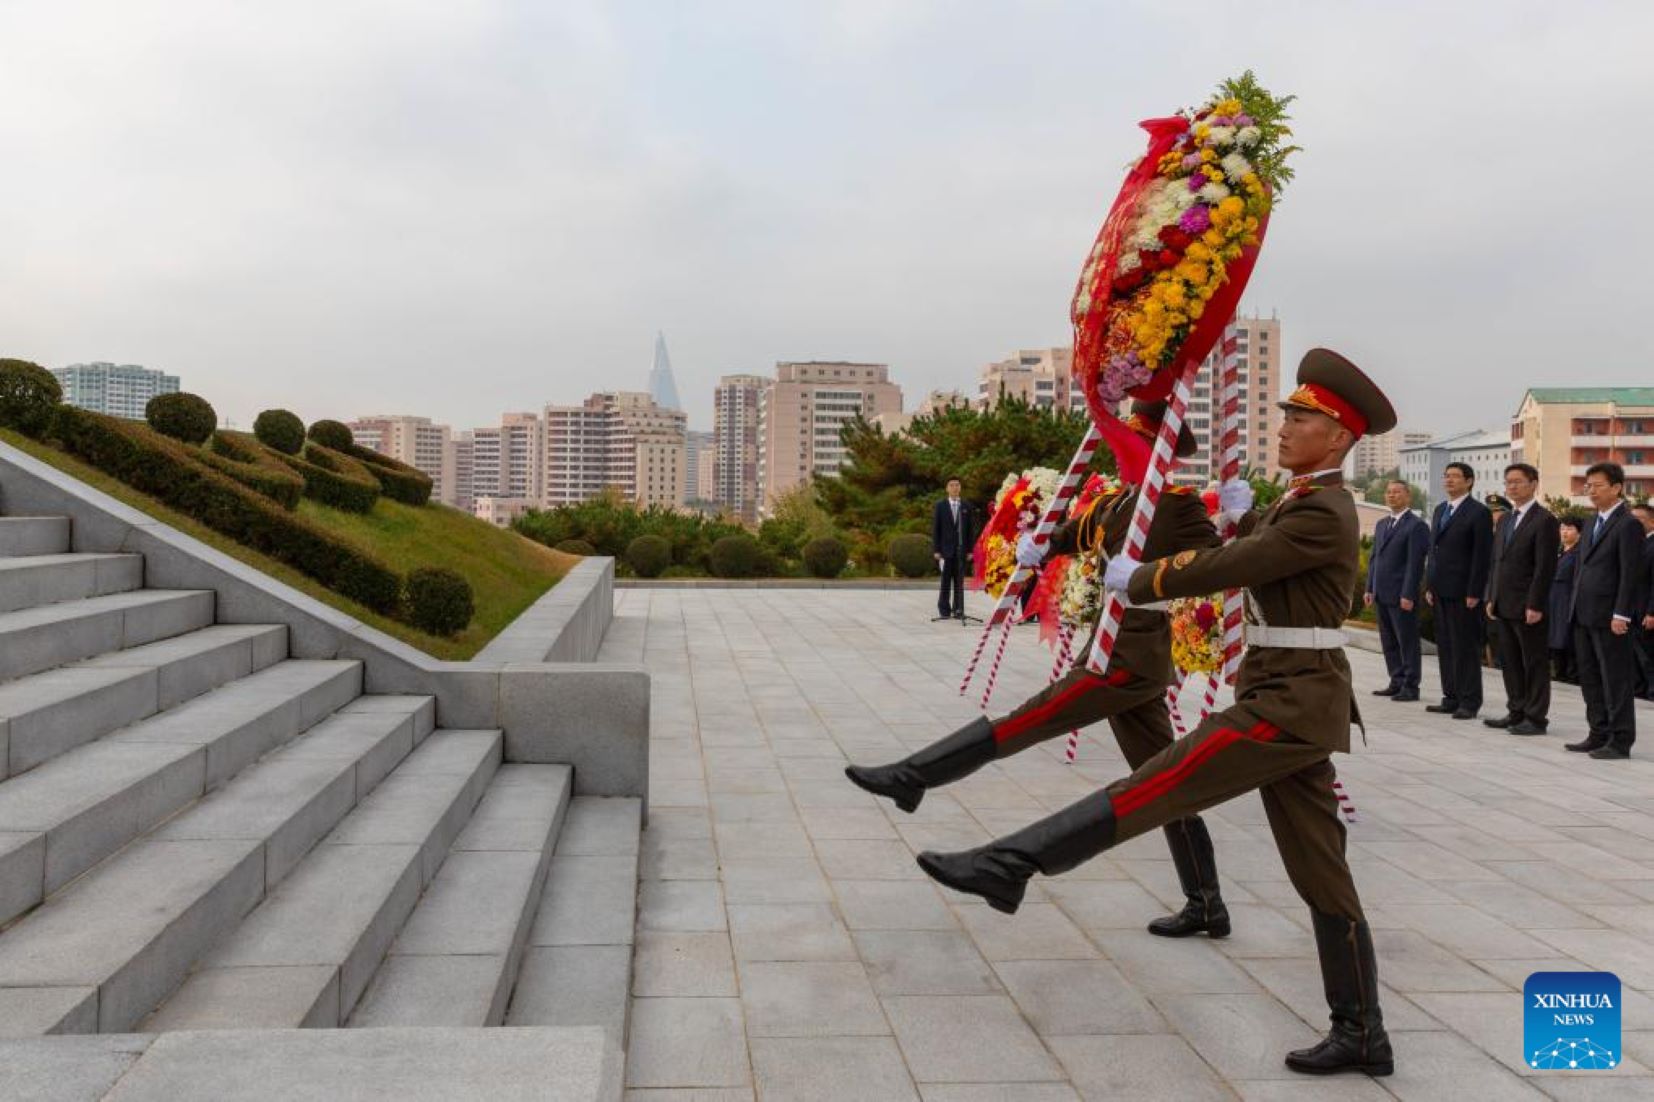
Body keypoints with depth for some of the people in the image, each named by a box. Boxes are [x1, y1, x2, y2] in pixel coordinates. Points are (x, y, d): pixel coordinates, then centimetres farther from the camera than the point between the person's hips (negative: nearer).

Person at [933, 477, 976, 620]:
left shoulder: (967, 506, 7)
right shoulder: (940, 506, 4)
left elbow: (971, 529, 7)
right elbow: (935, 529, 2)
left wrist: (970, 549, 0)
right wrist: (936, 550, -4)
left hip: (961, 550, 1)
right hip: (946, 549, -1)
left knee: (959, 581, 3)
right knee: (945, 581, 1)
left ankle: (958, 609, 7)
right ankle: (944, 610, 5)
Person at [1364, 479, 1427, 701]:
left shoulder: (1416, 526, -8)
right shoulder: (1382, 524, 16)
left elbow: (1415, 563, -13)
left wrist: (1408, 595, -17)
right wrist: (1370, 589, 12)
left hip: (1401, 596, -8)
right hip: (1382, 595, 8)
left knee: (1407, 642, 0)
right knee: (1389, 642, 12)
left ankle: (1410, 687, 6)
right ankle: (1397, 683, 20)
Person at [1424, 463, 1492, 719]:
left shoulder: (1478, 512, -7)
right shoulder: (1440, 510, 16)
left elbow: (1482, 556, -11)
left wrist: (1474, 593, -15)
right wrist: (1429, 585, 13)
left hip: (1462, 592, -7)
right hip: (1441, 591, 7)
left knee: (1466, 647, -2)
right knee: (1445, 647, 9)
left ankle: (1469, 702, 3)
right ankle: (1451, 697, 15)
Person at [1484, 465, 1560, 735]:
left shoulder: (1544, 520, -10)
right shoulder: (1505, 519, 15)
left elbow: (1546, 567, -14)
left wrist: (1535, 606, -18)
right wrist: (1491, 598, 12)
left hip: (1527, 607, -8)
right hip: (1503, 606, 8)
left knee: (1535, 663, 1)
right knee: (1510, 661, 13)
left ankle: (1536, 718, 7)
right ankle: (1516, 712, 21)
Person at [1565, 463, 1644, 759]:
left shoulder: (1628, 525, -10)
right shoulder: (1593, 522, 16)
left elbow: (1630, 573, -15)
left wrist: (1621, 614, -18)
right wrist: (1576, 606, 14)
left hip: (1609, 618, -8)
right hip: (1584, 615, 8)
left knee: (1616, 679, -1)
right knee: (1590, 678, 12)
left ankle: (1620, 741, 6)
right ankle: (1599, 734, 21)